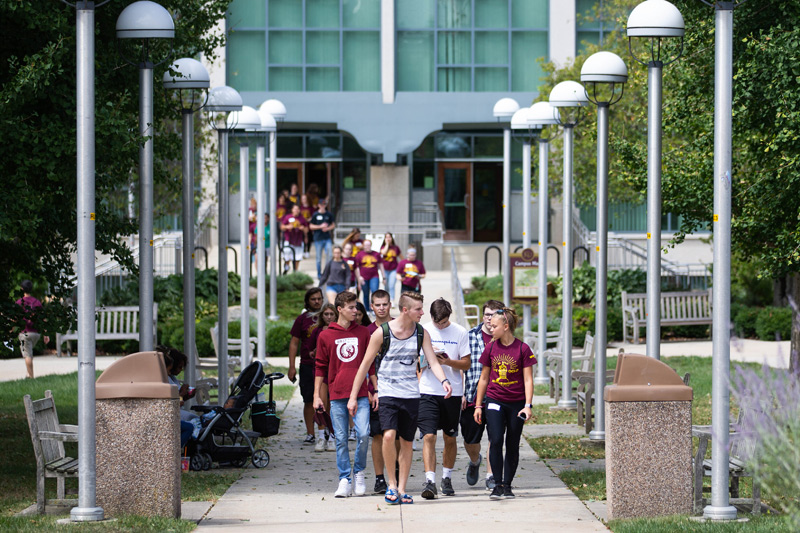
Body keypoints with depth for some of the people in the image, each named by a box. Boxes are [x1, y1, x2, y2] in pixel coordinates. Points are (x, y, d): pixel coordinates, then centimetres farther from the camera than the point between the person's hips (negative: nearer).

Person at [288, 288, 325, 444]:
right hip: (307, 365, 0)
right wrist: (292, 366, 0)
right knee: (309, 401, 1)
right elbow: (294, 343, 8)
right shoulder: (302, 319, 7)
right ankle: (310, 434, 8)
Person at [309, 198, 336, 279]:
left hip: (327, 238, 1)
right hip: (318, 238, -1)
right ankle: (319, 274, 13)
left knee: (329, 255, -8)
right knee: (319, 257, 4)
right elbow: (311, 226, 1)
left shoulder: (329, 214, 7)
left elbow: (333, 225, 13)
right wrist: (320, 226, -11)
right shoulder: (315, 215, 1)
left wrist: (327, 228, -7)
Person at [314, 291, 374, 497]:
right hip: (337, 396, 0)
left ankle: (358, 472, 10)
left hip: (360, 395, 0)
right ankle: (345, 480, 7)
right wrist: (316, 395, 5)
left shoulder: (363, 332, 10)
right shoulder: (326, 336, 6)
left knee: (363, 434, -12)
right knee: (341, 440, 1)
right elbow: (320, 367, 9)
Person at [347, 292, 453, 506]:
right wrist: (353, 396, -1)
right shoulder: (382, 332, -7)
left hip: (411, 395, 3)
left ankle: (401, 489, 17)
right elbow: (365, 365, -1)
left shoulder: (422, 333, 2)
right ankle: (392, 483, -5)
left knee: (407, 442, 7)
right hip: (388, 392, -3)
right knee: (389, 436, -21)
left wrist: (444, 380, -25)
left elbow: (433, 361, -4)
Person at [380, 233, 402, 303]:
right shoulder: (383, 247, 4)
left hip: (394, 270, -1)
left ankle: (392, 301, -20)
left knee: (391, 286, -14)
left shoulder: (395, 248, 5)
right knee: (386, 287, 6)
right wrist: (387, 244, -8)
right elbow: (384, 252, -19)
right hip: (385, 270, 1)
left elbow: (401, 257, 15)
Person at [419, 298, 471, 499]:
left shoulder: (460, 332, 1)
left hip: (452, 392, 1)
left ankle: (447, 478, 26)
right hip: (428, 391, -1)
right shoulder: (423, 331, 2)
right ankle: (430, 481, -15)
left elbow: (466, 364, 1)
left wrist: (448, 361, -17)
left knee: (450, 438, 10)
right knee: (429, 436, -11)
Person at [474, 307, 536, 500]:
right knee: (495, 441, -13)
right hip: (494, 401, 1)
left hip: (516, 403, -1)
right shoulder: (491, 348, 4)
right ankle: (498, 484, -8)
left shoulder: (522, 349, -5)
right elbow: (484, 379, 12)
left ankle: (507, 485, 16)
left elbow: (528, 380, -4)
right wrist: (478, 405, 11)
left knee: (512, 445, 5)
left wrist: (528, 405, -13)